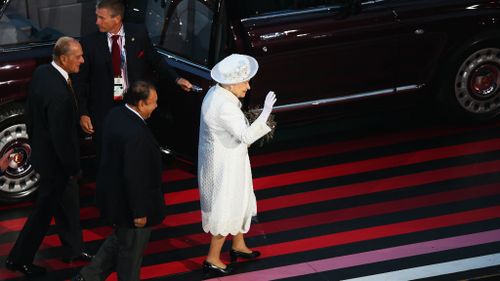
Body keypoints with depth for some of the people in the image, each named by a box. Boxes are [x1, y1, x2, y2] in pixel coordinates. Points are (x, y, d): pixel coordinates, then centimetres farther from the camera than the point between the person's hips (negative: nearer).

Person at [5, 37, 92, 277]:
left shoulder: (41, 72, -6)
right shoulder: (59, 93, -34)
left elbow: (30, 112, 7)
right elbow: (62, 137, -27)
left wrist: (34, 140, 19)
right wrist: (73, 168, -14)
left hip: (42, 148, 9)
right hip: (54, 159, -9)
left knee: (68, 203, 24)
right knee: (44, 210, 8)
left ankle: (73, 249, 40)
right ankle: (19, 259, 21)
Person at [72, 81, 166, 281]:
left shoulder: (116, 115, -4)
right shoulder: (136, 133, -32)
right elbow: (134, 177, -29)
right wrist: (139, 212, -19)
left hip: (112, 195, 9)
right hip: (129, 203, -9)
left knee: (119, 240, 28)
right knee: (131, 251, 12)